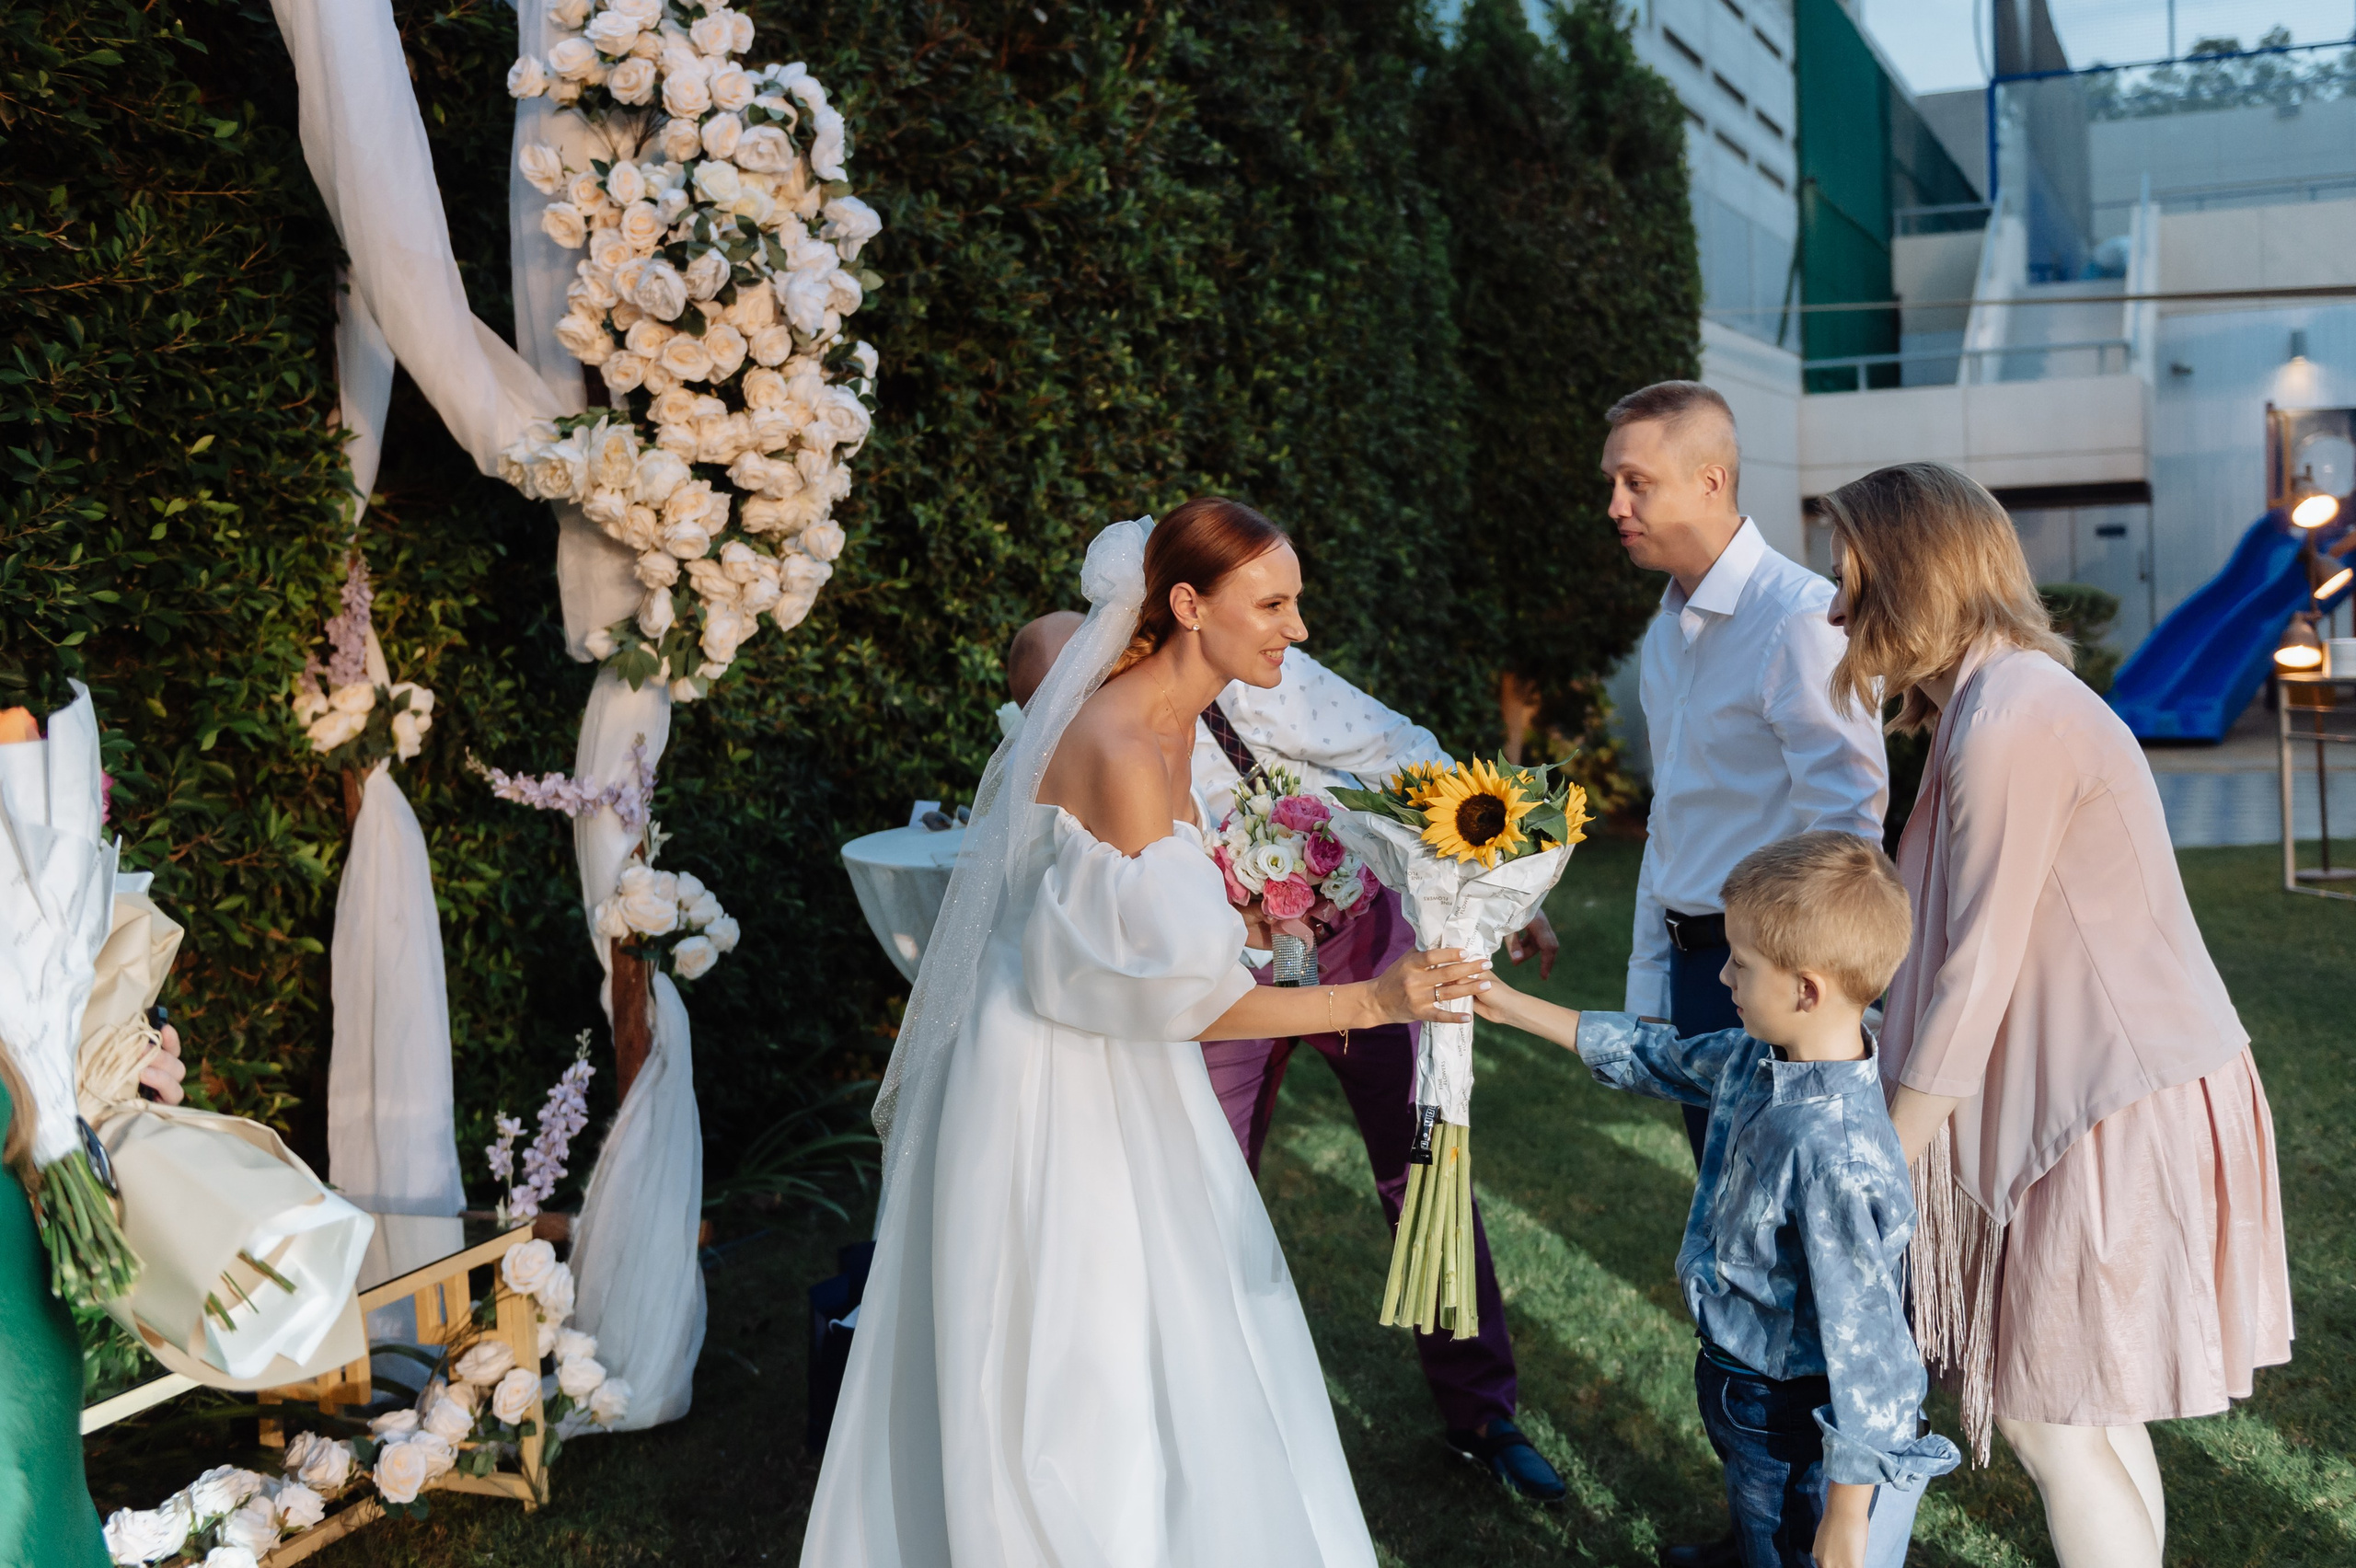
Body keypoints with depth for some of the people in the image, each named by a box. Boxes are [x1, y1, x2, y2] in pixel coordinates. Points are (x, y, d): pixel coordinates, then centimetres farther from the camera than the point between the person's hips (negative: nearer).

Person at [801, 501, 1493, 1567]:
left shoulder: (1170, 718, 3)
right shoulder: (1120, 751, -26)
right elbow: (1184, 995, -26)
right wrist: (1370, 1002, -25)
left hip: (1114, 1077, 9)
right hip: (1057, 1091, -9)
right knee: (1076, 1388, 5)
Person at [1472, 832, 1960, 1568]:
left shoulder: (1831, 1155, -34)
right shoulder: (1757, 1059, -6)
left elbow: (1861, 1339, -30)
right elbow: (1660, 1057, 13)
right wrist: (1512, 1007, 17)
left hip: (1804, 1437, -9)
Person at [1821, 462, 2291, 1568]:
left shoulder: (2009, 720, -21)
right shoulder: (2002, 700, 10)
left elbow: (1976, 975, -20)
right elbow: (1979, 951, 12)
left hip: (2121, 1111, -10)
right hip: (2091, 1094, 10)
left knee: (2050, 1418, 0)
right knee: (2084, 1413, 18)